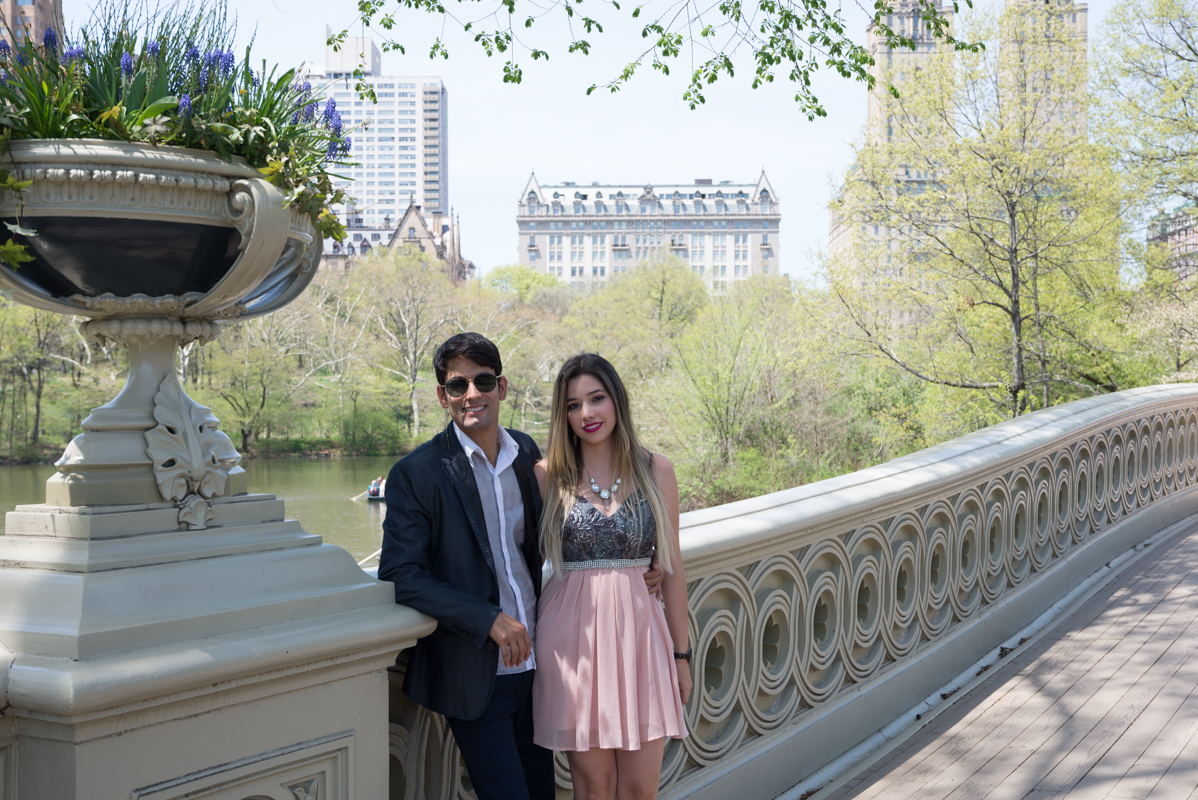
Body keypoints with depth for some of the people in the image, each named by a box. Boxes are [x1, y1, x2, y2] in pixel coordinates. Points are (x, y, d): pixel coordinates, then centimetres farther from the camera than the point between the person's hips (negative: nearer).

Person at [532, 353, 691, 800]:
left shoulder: (655, 471, 4)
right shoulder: (548, 475, 0)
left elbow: (672, 566, 7)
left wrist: (681, 653, 9)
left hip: (638, 629, 1)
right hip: (573, 637, -1)